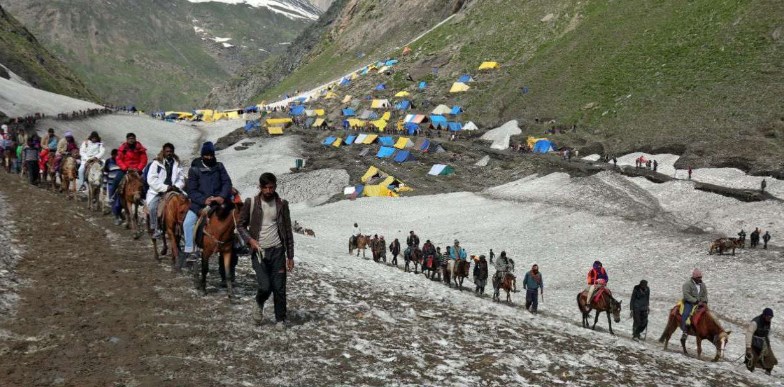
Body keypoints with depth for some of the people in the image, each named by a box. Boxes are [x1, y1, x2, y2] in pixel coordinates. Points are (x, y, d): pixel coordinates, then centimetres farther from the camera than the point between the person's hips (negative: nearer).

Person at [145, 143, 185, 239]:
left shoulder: (176, 164, 14)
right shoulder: (156, 163, 1)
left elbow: (181, 179, 14)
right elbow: (151, 180, -9)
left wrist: (176, 186, -9)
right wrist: (165, 187, -18)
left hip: (172, 191, 3)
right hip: (157, 192, -3)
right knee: (153, 206, -31)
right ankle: (155, 229, -18)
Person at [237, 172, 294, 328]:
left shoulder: (282, 204, 2)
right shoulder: (251, 203, -2)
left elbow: (288, 231, 6)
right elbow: (240, 225, 7)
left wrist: (290, 256, 4)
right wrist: (250, 240, -12)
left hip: (277, 251, 1)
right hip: (259, 251, -1)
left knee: (279, 288, 2)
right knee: (265, 286, -11)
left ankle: (280, 319, 19)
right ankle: (259, 305, 21)